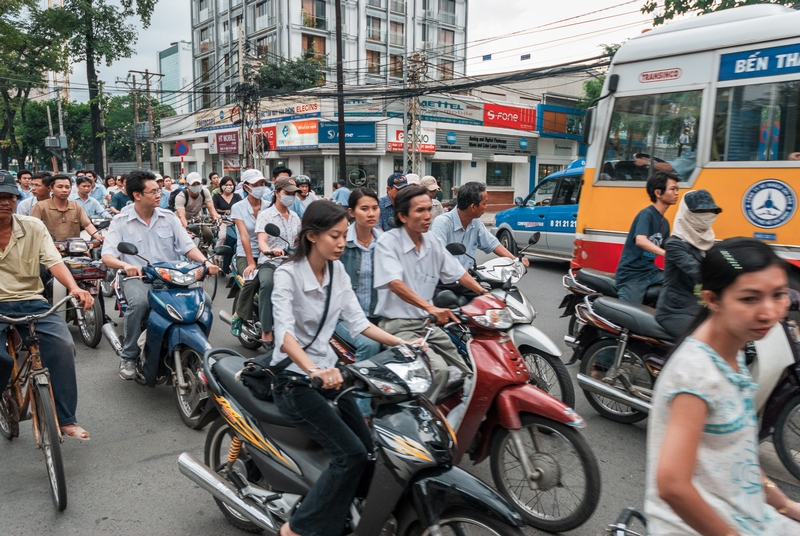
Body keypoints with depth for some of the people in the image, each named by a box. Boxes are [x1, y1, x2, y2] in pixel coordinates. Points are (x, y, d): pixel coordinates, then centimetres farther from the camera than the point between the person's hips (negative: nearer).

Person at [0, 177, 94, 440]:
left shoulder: (34, 227, 4)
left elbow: (54, 261, -6)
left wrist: (74, 288, -26)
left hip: (30, 302, 1)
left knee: (63, 345, -21)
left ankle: (66, 419, -10)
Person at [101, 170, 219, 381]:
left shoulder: (169, 217, 9)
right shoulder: (120, 222, 1)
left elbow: (188, 246, 3)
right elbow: (107, 256, -8)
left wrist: (205, 262, -18)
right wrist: (125, 265, -32)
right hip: (137, 278, -2)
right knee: (139, 303, -36)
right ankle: (129, 357, -13)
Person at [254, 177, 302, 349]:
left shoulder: (295, 217, 17)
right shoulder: (265, 215, -1)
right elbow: (261, 241, -16)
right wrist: (270, 251, -38)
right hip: (269, 262, -6)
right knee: (267, 284, -38)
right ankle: (266, 331, -32)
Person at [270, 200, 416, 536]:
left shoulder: (337, 270, 3)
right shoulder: (287, 275, -17)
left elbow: (357, 321, 0)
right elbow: (284, 332, -32)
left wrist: (402, 344, -10)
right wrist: (313, 370, -48)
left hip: (328, 370, 7)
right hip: (294, 379, -7)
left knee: (369, 449, 2)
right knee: (351, 454, -16)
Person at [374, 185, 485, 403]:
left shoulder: (433, 242, 7)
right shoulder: (388, 242, -13)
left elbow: (459, 273, 11)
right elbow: (395, 284, -27)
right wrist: (430, 307, -41)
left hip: (427, 323, 7)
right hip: (398, 325, -7)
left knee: (469, 374, 6)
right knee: (438, 369, -27)